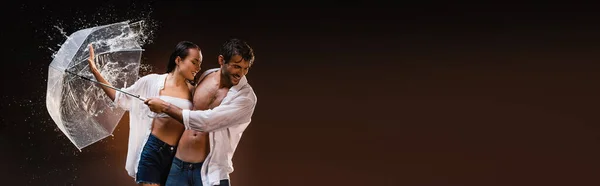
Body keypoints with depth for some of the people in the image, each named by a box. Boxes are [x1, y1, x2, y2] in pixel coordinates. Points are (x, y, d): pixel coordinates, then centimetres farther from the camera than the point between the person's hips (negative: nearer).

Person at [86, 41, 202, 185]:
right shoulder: (152, 81, -2)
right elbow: (120, 98, 4)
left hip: (178, 154, 3)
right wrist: (95, 71, 0)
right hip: (154, 149, -3)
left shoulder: (193, 91, 5)